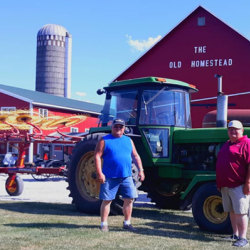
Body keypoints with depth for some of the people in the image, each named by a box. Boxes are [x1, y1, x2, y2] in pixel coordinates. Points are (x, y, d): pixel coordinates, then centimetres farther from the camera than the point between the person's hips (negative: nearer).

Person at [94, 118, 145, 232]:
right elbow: (97, 156, -6)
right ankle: (104, 224, 10)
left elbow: (135, 156, 17)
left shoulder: (128, 140, 14)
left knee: (129, 199, 4)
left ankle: (127, 223, 16)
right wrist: (99, 173, -15)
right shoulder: (104, 141, -1)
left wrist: (140, 170, 7)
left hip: (126, 176, 4)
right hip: (110, 177, -4)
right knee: (107, 200, 0)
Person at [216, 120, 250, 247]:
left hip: (238, 185, -9)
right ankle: (235, 234, 21)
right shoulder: (227, 144, 18)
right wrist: (219, 183, 20)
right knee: (232, 211, 13)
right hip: (226, 185, 9)